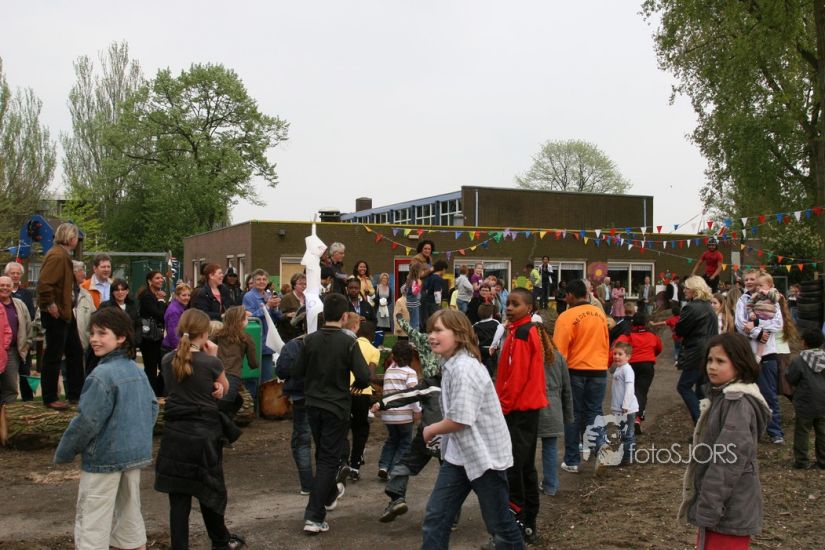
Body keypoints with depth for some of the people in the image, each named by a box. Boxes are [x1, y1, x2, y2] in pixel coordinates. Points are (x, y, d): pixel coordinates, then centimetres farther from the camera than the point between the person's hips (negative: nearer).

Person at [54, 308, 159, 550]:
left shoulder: (102, 375, -20)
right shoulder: (136, 370, 4)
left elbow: (87, 422, -19)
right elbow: (153, 407, 11)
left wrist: (63, 453, -6)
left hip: (104, 458, -8)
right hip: (136, 454, 8)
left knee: (92, 522, 2)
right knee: (130, 514, 19)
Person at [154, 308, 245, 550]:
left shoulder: (167, 361, -1)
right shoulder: (210, 362, -14)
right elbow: (224, 388, 5)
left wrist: (210, 387, 2)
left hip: (174, 434, 3)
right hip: (204, 434, -3)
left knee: (178, 496, 6)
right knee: (210, 491, 15)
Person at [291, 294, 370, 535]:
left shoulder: (310, 340, -5)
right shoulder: (348, 343, -15)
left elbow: (297, 372, 1)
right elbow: (364, 377, -19)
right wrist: (354, 385, 3)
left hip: (313, 405, 4)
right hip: (337, 407, -4)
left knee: (322, 454, 24)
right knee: (328, 460, 1)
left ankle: (329, 495, 44)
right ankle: (314, 517, -6)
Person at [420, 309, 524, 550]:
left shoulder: (464, 368, -23)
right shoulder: (452, 365, 8)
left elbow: (460, 420, -24)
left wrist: (431, 430, -9)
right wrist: (438, 432, 2)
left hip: (485, 454, -9)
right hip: (459, 454, 9)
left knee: (499, 522, 6)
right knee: (435, 516, 7)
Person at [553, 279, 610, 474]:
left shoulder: (566, 317, -13)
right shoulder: (600, 313, 4)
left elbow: (559, 349, -13)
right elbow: (606, 343, 14)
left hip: (575, 371, -3)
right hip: (599, 371, 4)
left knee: (573, 416, 6)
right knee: (593, 415, 11)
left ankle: (572, 461, 9)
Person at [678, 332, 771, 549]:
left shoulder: (739, 403, -19)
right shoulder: (722, 396, 11)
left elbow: (729, 460, -24)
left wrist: (708, 507, -21)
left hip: (729, 510, -9)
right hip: (716, 506, 9)